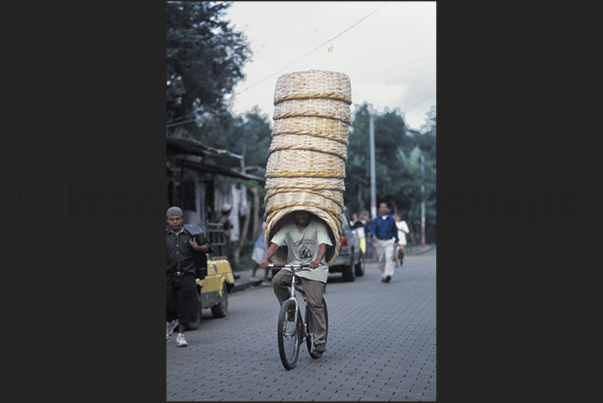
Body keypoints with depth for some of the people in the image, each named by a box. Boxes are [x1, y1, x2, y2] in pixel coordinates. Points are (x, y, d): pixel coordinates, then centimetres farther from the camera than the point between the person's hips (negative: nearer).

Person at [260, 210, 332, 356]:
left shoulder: (318, 225, -2)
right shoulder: (287, 227, 4)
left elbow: (323, 245, -16)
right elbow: (275, 244, -5)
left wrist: (317, 260, -37)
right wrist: (266, 259, -25)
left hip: (315, 269, -3)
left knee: (315, 303, -13)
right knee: (277, 281, -27)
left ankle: (320, 341, -4)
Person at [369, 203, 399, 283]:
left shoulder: (391, 219, 10)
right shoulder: (376, 220, 8)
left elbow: (395, 230, 14)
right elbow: (372, 229, -6)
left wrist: (396, 241, 11)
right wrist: (373, 235, -28)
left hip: (389, 242, -1)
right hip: (379, 242, 1)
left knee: (389, 258, -18)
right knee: (381, 260, 6)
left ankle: (388, 275, -30)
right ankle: (383, 276, 20)